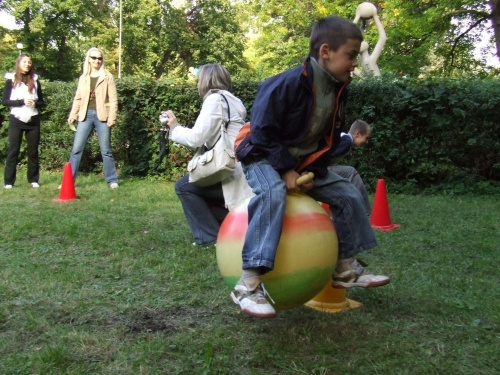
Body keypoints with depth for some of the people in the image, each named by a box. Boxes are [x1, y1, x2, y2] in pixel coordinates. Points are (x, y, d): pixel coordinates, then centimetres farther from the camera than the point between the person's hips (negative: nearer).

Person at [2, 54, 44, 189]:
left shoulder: (35, 80, 11)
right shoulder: (11, 80, 4)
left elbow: (41, 102, 12)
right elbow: (4, 101, -3)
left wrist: (35, 103, -10)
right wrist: (22, 101, -15)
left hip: (33, 120, 2)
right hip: (16, 120, -2)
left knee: (33, 151, 3)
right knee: (13, 150, -3)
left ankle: (33, 179, 11)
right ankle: (8, 181, 0)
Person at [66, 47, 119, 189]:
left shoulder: (107, 76, 4)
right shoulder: (83, 77, 13)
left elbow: (113, 99, -1)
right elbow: (78, 98, 16)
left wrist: (112, 118, -9)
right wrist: (72, 115, 7)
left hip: (102, 115, -3)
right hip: (86, 115, 3)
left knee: (106, 150, 2)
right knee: (76, 149, 0)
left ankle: (112, 180, 11)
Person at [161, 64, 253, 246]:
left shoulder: (215, 98, -8)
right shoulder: (230, 100, 21)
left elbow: (196, 138, -14)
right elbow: (205, 140, 20)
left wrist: (174, 127, 4)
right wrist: (177, 129, 20)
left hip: (235, 171, -10)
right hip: (238, 169, 10)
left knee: (184, 186, -1)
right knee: (198, 188, 24)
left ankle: (211, 237, 2)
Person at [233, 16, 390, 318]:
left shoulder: (338, 90, 0)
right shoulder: (289, 84, -25)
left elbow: (330, 140, 8)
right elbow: (262, 131, -21)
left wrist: (313, 172, -6)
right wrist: (285, 170, -22)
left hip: (304, 163, 8)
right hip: (264, 158, -8)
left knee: (349, 194, 3)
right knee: (273, 193, -38)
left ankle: (346, 269, 19)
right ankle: (249, 284, -37)